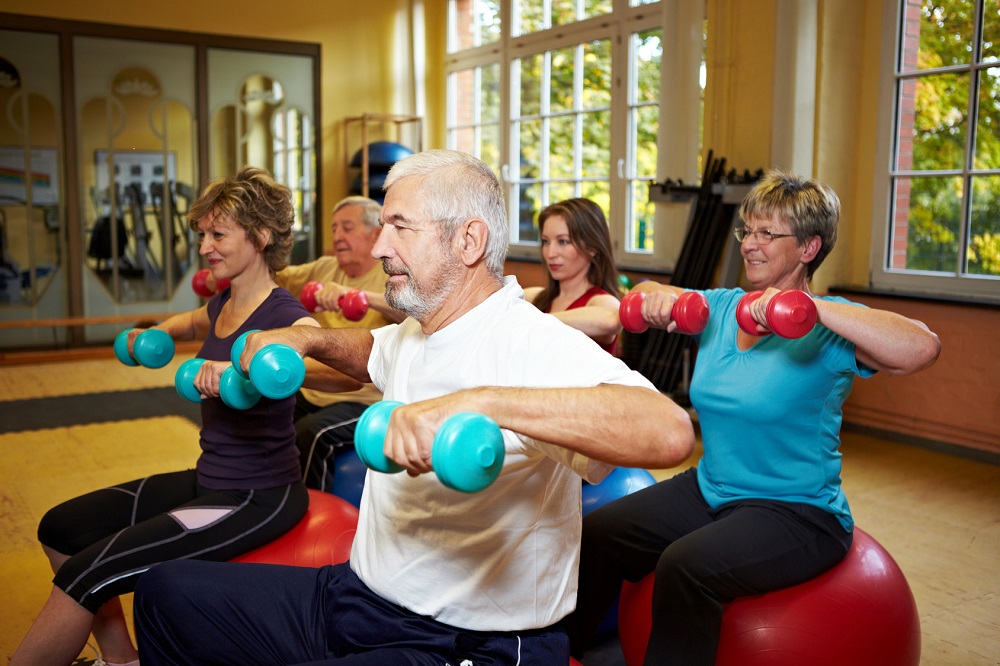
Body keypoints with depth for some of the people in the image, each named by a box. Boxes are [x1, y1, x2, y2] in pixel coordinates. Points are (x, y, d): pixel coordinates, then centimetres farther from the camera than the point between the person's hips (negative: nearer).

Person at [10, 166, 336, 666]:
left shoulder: (282, 315, -20)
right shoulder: (222, 304, 6)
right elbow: (191, 323, 34)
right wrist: (155, 334, 21)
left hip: (258, 498, -9)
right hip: (208, 481, 9)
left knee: (88, 574, -17)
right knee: (61, 529, 12)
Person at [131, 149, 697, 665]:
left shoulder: (532, 343, -23)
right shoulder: (414, 334, 6)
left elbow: (670, 431, -40)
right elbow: (373, 353, 32)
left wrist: (480, 401, -48)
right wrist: (308, 338, 11)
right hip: (361, 597, 9)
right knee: (167, 591, 12)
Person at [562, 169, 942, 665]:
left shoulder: (826, 330, -14)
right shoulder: (722, 308, 5)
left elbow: (922, 349, -30)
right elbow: (649, 300, 15)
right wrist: (655, 296, -10)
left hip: (797, 511, -6)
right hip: (710, 490, 7)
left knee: (685, 566, -31)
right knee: (596, 534, -8)